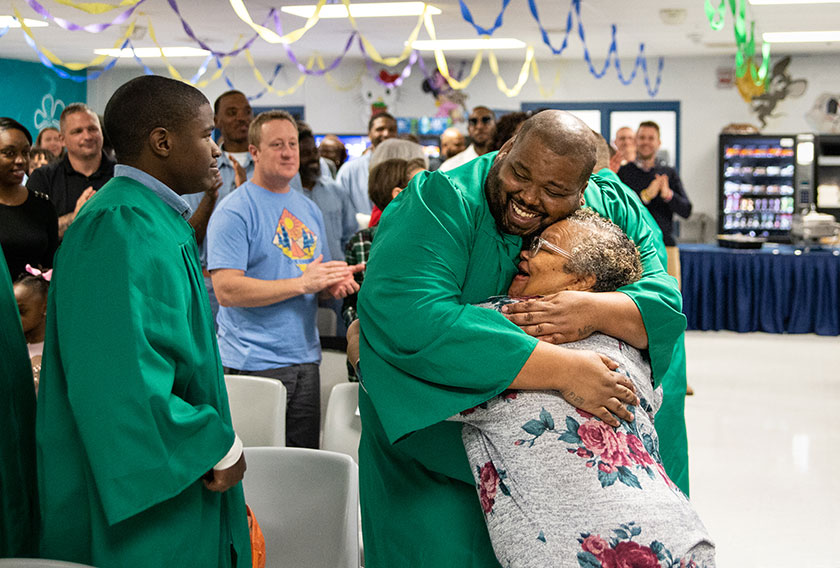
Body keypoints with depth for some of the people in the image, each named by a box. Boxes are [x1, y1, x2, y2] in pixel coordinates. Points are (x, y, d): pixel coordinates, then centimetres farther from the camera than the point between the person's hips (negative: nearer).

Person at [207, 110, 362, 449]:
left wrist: (333, 286, -1)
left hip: (305, 357, 7)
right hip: (255, 362, -7)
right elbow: (227, 290, -18)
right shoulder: (234, 211, -8)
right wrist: (303, 283, -20)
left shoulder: (308, 209, 16)